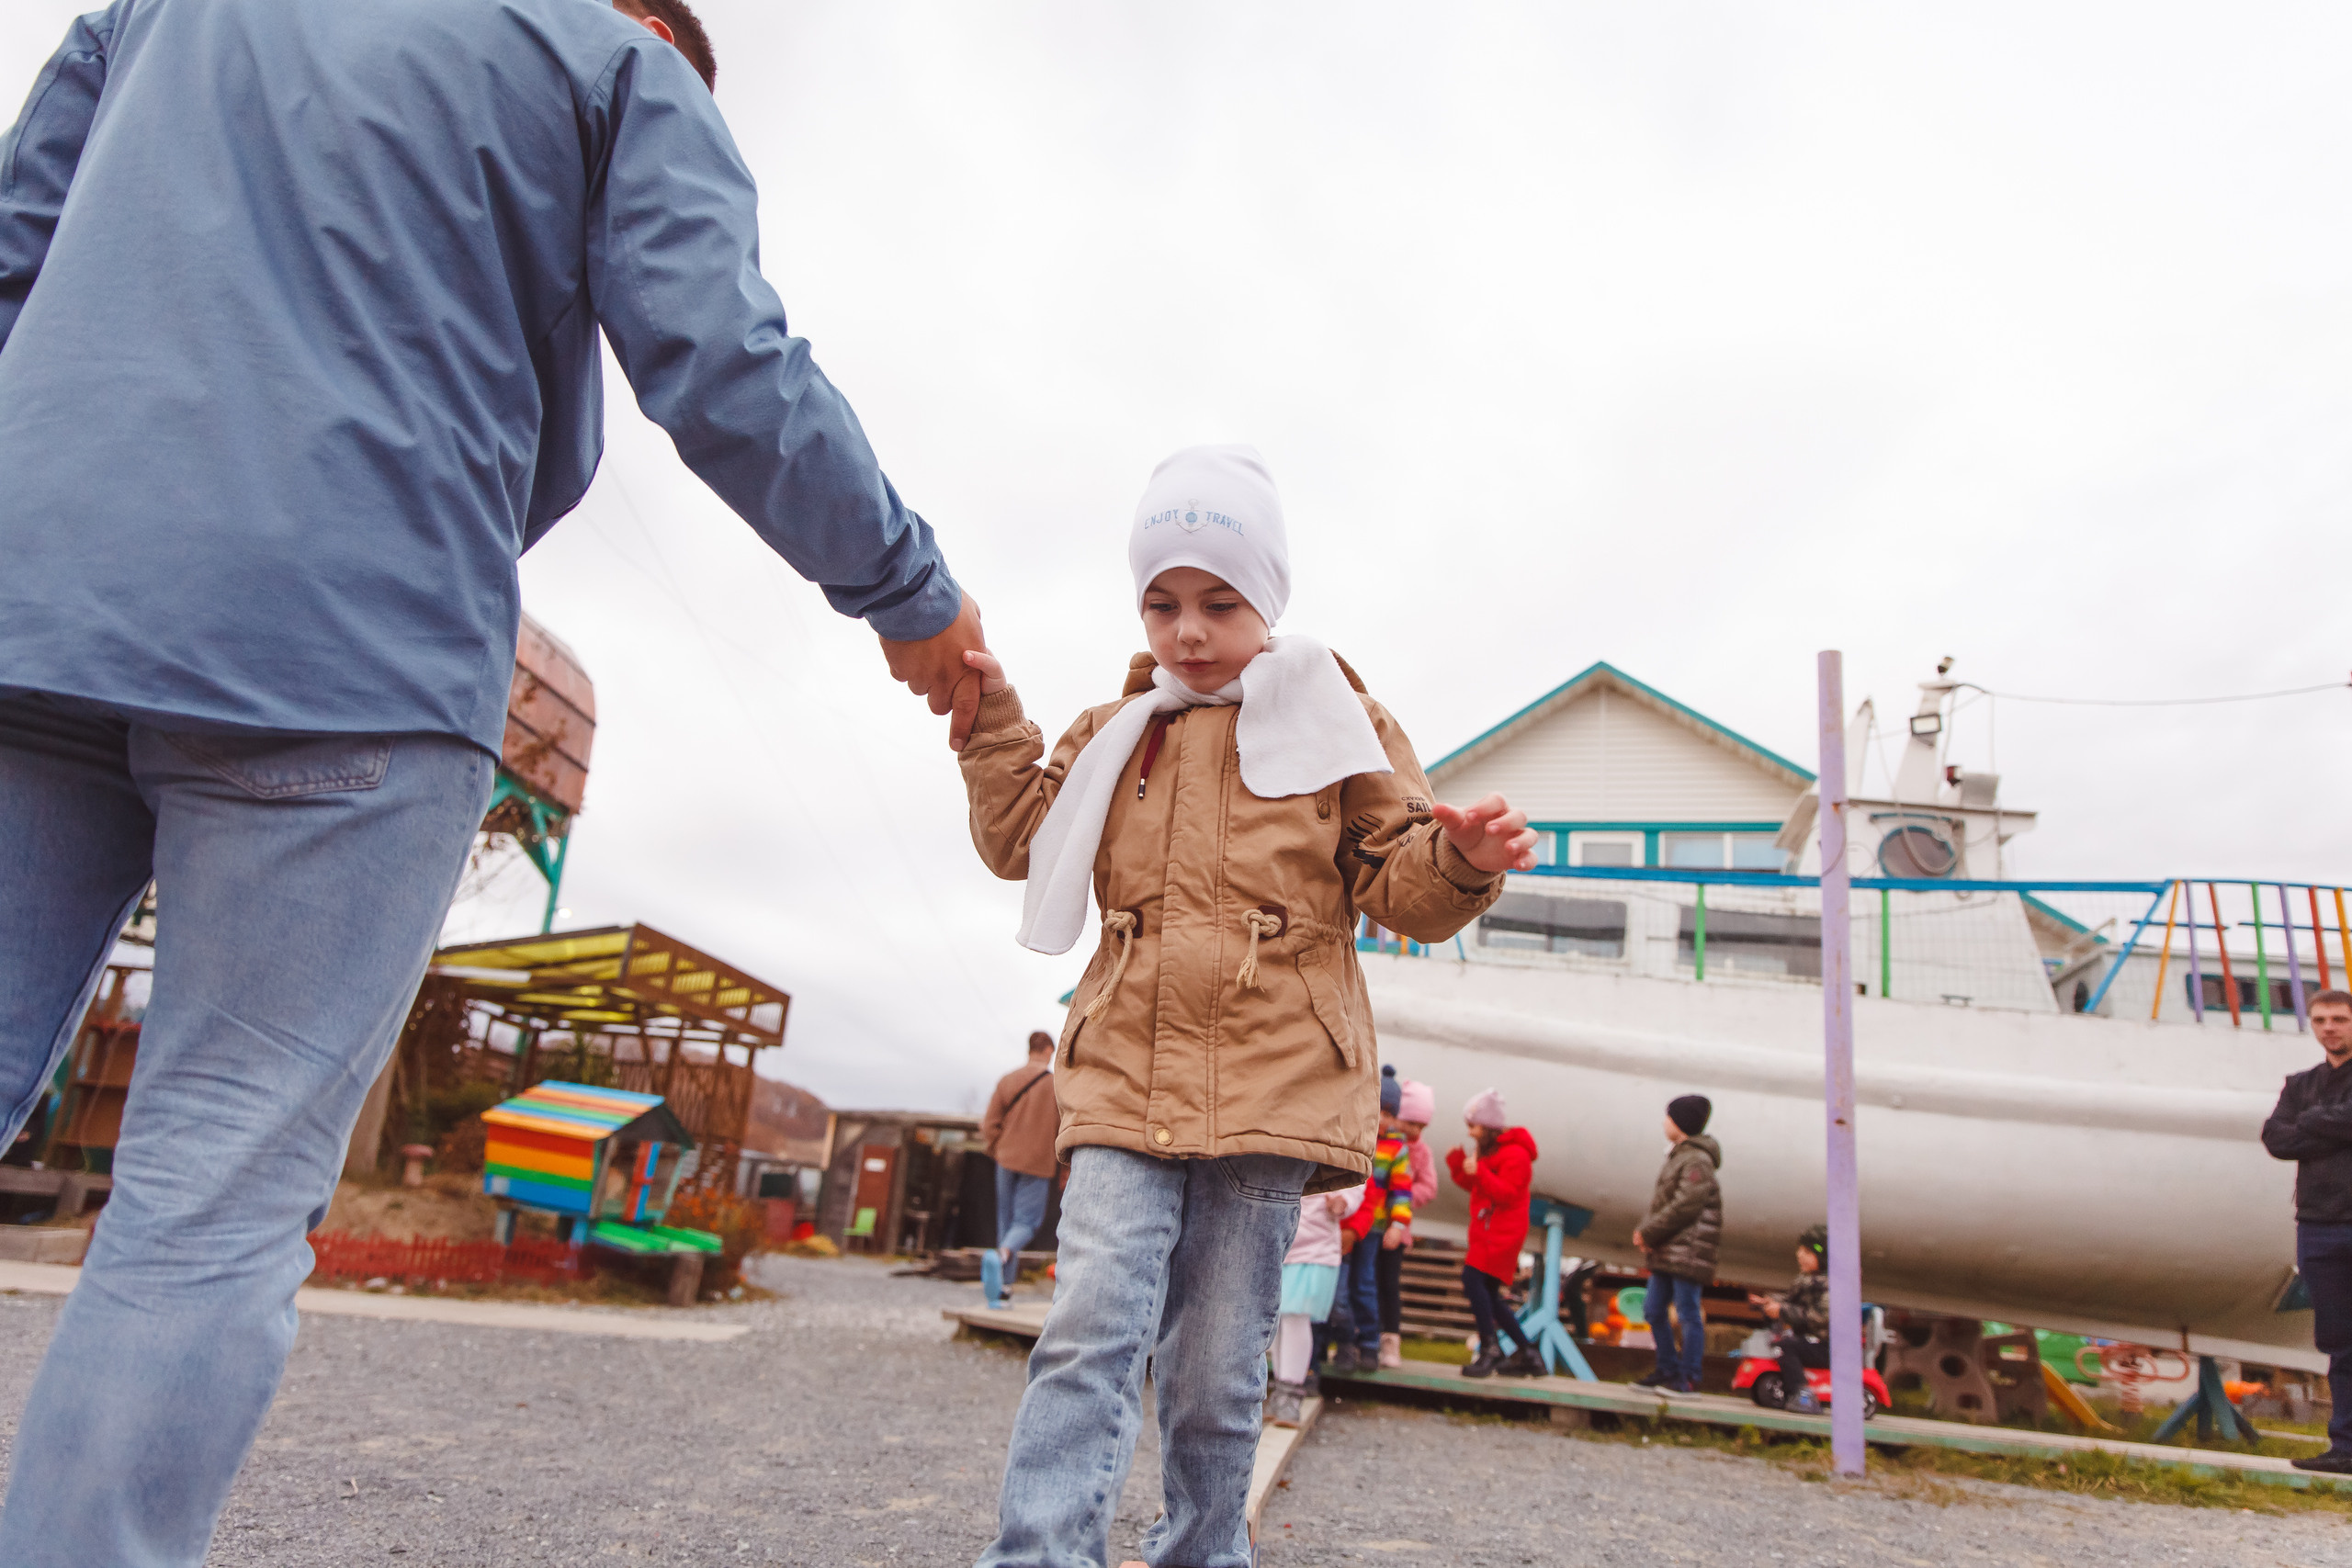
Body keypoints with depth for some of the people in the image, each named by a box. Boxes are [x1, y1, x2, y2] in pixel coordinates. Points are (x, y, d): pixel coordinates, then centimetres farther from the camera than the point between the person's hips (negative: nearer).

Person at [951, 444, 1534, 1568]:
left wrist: (1461, 862, -19)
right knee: (1091, 1329, -12)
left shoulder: (1332, 723, 6)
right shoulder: (1113, 736, 15)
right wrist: (989, 717, 4)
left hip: (1274, 1084, -2)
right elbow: (1018, 840, 15)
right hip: (1126, 1082, 2)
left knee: (1218, 1369, 7)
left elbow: (1401, 886, 3)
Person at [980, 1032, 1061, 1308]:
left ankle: (1004, 1285, 13)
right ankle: (1002, 1255, -30)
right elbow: (1064, 1130, -4)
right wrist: (1062, 1166, 10)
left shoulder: (1007, 1081, 1)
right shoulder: (1058, 1086, -6)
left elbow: (991, 1124, 1)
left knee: (1007, 1219, 13)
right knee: (1027, 1221, 1)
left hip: (1007, 1160, 3)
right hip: (1038, 1164, -3)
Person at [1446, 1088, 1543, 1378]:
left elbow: (1507, 1194, -20)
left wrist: (1479, 1172, -29)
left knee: (1473, 1278, -22)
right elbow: (1475, 1187, 20)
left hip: (1502, 1231, -10)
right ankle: (1527, 1353, 18)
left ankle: (1490, 1349, -20)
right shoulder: (1488, 1150, 20)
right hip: (1487, 1231, 10)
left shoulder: (1515, 1154, -11)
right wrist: (1458, 1166, 5)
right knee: (1488, 1295, 10)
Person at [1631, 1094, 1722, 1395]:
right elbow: (1660, 1201, 17)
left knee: (1688, 1313, -3)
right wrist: (1646, 1230, 0)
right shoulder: (1677, 1156, 18)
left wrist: (1648, 1232, -15)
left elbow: (1686, 1206, -21)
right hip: (1665, 1252, 10)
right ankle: (1668, 1370, 23)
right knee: (1654, 1311, 13)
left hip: (1687, 1252, -10)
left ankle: (1689, 1378, 4)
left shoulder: (1697, 1160, -13)